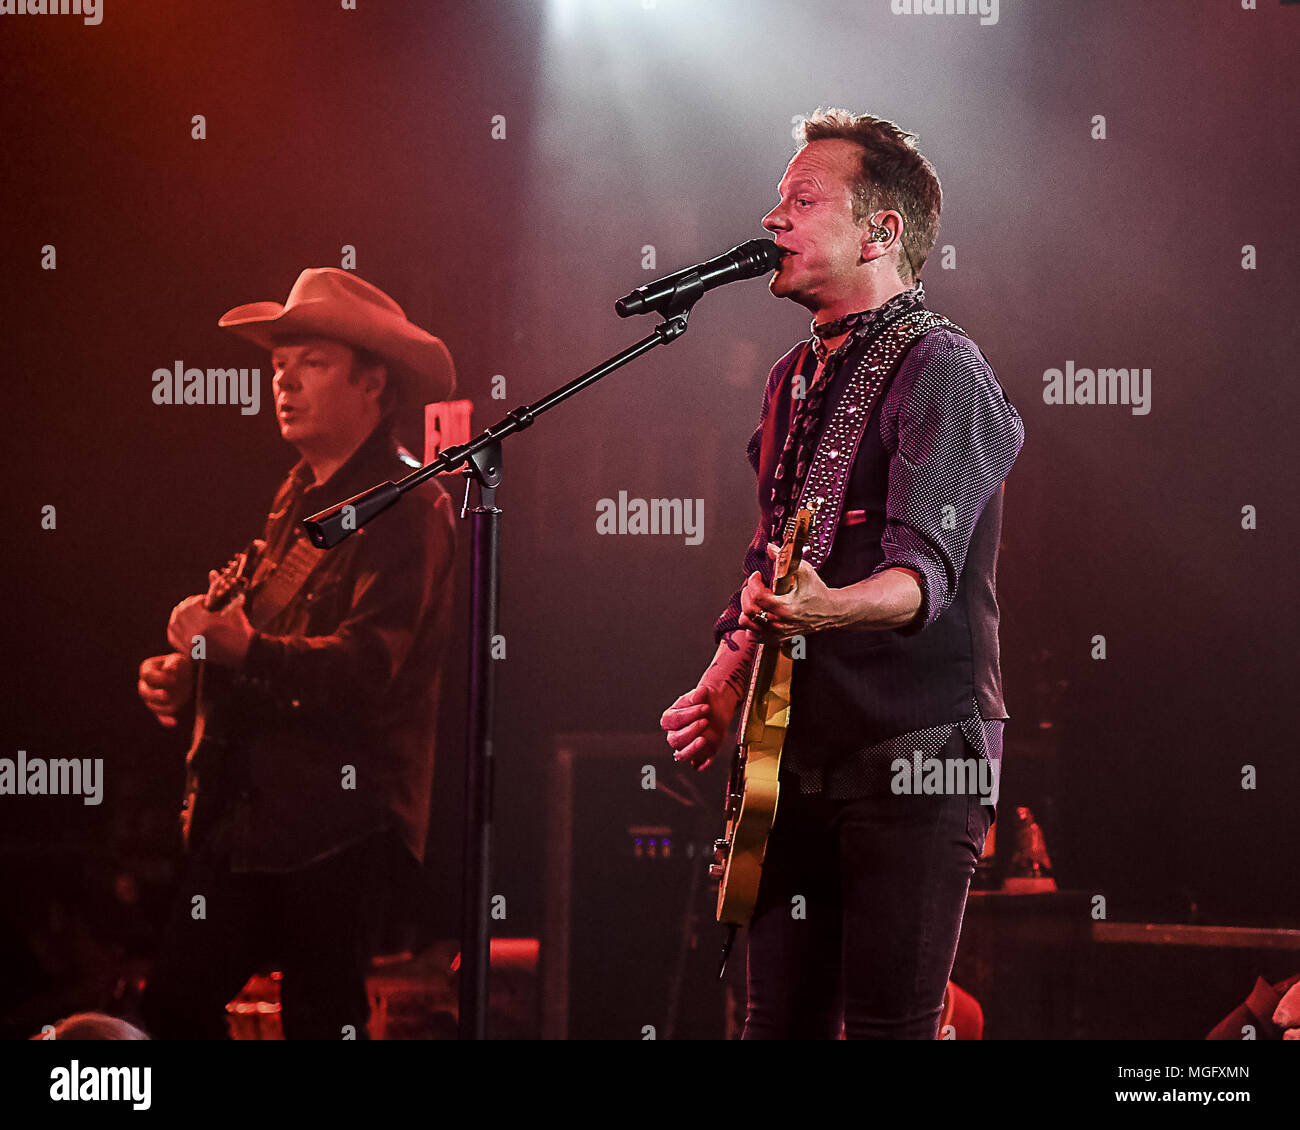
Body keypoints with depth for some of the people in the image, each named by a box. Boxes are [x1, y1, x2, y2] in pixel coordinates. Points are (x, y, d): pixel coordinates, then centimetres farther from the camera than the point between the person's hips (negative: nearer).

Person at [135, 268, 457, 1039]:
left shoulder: (409, 506, -10)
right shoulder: (300, 496, 18)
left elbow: (368, 665, -22)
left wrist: (248, 649, -32)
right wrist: (189, 675, 7)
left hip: (343, 822, -8)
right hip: (253, 806, 9)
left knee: (321, 1021, -5)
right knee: (175, 1003, 5)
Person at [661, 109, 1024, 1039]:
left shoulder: (939, 370, -9)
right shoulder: (796, 378, 18)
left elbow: (924, 570, -23)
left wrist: (823, 610, -43)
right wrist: (723, 686, 7)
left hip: (916, 752, -8)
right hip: (801, 754, 8)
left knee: (890, 1027, -10)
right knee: (782, 1022, 8)